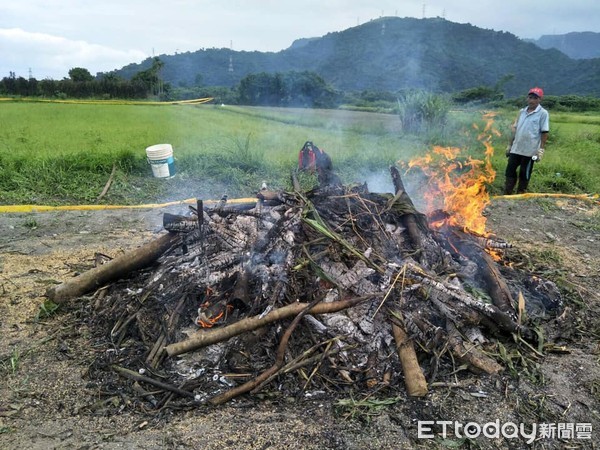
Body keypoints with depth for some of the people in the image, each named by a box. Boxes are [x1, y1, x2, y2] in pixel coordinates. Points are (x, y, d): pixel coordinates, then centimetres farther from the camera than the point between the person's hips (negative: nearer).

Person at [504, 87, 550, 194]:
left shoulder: (543, 113, -6)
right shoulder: (522, 111, 10)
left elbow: (544, 133, -9)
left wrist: (541, 150, -14)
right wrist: (510, 145, 13)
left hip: (530, 150, -5)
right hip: (516, 148, 5)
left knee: (524, 174, 5)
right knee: (510, 171, 6)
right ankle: (507, 195, 14)